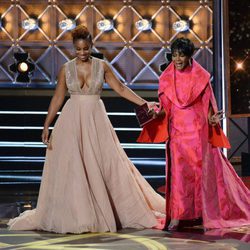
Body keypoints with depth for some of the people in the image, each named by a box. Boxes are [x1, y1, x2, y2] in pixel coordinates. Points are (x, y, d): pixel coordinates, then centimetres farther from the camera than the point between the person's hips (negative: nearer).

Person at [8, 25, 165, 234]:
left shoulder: (102, 66, 2)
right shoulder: (66, 69, 2)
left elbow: (121, 88, 5)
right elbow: (57, 98, 5)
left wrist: (144, 103, -1)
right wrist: (46, 126, 2)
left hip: (96, 120, 0)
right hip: (72, 121, 0)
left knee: (107, 164, 0)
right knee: (72, 168, -4)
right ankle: (74, 216, 4)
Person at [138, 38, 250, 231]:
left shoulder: (201, 76, 0)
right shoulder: (167, 78, 5)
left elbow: (208, 104, 3)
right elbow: (165, 108, 7)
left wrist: (212, 119, -15)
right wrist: (155, 113, -14)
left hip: (198, 131, -1)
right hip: (177, 130, 1)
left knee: (201, 170, 3)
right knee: (178, 171, -4)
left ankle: (209, 214, 15)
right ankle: (176, 217, -5)